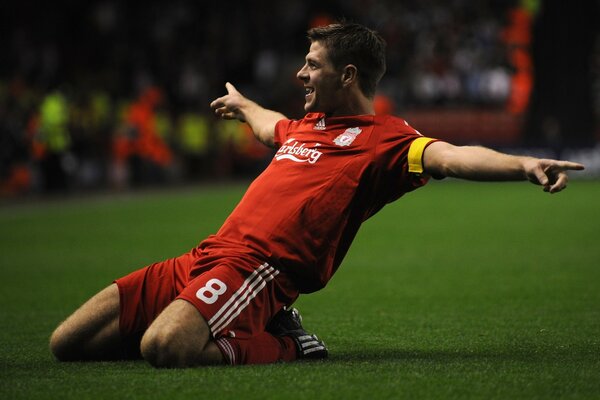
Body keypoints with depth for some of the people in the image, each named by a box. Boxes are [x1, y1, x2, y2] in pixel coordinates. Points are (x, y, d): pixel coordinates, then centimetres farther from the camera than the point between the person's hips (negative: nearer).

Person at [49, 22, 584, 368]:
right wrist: (242, 105, 72)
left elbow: (449, 157, -19)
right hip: (204, 258, 9)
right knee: (67, 344, 2)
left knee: (163, 347, -38)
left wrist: (524, 165, -38)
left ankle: (279, 345, -8)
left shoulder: (387, 139, -1)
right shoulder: (306, 125, 25)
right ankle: (213, 332, 12)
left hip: (256, 269, -8)